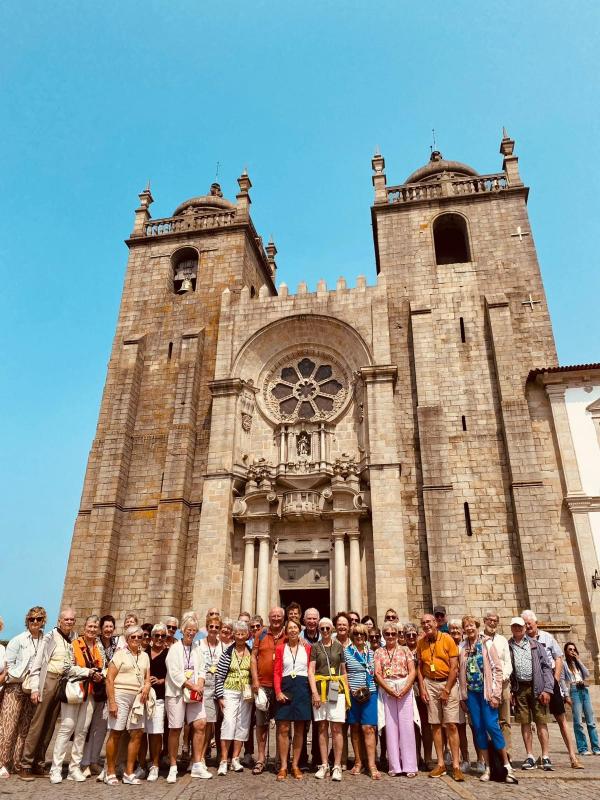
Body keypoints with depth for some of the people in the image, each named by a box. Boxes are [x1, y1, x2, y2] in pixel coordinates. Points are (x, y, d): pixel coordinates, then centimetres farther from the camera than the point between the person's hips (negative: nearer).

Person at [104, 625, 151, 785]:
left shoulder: (144, 656, 13)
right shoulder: (120, 653, -3)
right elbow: (109, 678, -8)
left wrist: (147, 686, -6)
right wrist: (111, 702, -14)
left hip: (137, 698, 5)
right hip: (120, 695, -5)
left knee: (137, 733, 4)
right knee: (115, 733, 0)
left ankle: (129, 772, 16)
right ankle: (110, 772, 16)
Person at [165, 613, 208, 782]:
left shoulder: (197, 648, 10)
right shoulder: (174, 648, -6)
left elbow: (202, 669, 9)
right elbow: (174, 673, -12)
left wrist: (200, 685, -10)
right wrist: (192, 686, -14)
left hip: (194, 693, 4)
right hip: (176, 692, -4)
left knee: (200, 724, -5)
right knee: (175, 729, 2)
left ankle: (197, 765, 7)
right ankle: (173, 768, 17)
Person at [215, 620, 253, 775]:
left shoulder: (251, 652, 2)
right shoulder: (228, 652, -5)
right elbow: (219, 675, -5)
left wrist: (253, 692, 3)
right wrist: (220, 696, -8)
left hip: (246, 694, 3)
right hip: (230, 692, -3)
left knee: (243, 725, 6)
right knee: (228, 723, -11)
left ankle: (235, 759, 18)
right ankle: (224, 761, -3)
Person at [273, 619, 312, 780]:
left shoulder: (307, 647, 6)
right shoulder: (280, 648, 5)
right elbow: (276, 672, 1)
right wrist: (278, 691, -10)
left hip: (302, 688, 1)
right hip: (285, 687, -1)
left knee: (299, 729, 7)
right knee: (283, 728, -1)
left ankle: (295, 765, 17)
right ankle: (283, 766, 10)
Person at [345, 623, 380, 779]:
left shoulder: (371, 652, 10)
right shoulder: (346, 652, 1)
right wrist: (351, 690, -8)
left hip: (370, 694, 1)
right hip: (352, 694, -1)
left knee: (368, 728, -5)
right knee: (355, 728, 7)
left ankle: (372, 765, -1)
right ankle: (358, 762, 19)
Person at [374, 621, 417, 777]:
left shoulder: (405, 650, 8)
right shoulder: (379, 652, 9)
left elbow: (412, 672, 2)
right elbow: (377, 673, 1)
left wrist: (405, 689, -11)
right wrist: (389, 690, -11)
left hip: (405, 688, 0)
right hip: (386, 689, 1)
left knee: (406, 724, -4)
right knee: (390, 725, 1)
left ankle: (409, 766, 3)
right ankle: (395, 765, 9)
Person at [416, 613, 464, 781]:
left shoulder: (447, 639, -8)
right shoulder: (421, 643, 4)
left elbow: (454, 667, -8)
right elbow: (420, 667, 9)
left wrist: (447, 690, -10)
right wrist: (422, 688, -1)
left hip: (448, 683, -3)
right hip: (430, 684, 4)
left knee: (451, 724, -5)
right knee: (435, 725, 6)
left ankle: (456, 765, 3)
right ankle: (440, 764, 16)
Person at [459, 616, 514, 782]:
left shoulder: (487, 643, -2)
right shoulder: (463, 648, 8)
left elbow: (497, 668, -6)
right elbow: (461, 673, 10)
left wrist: (495, 693, -11)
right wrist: (462, 696, 8)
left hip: (486, 691, -4)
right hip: (471, 692, 4)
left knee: (491, 725, -9)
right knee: (478, 728, 4)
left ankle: (507, 765, 5)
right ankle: (488, 767, 14)